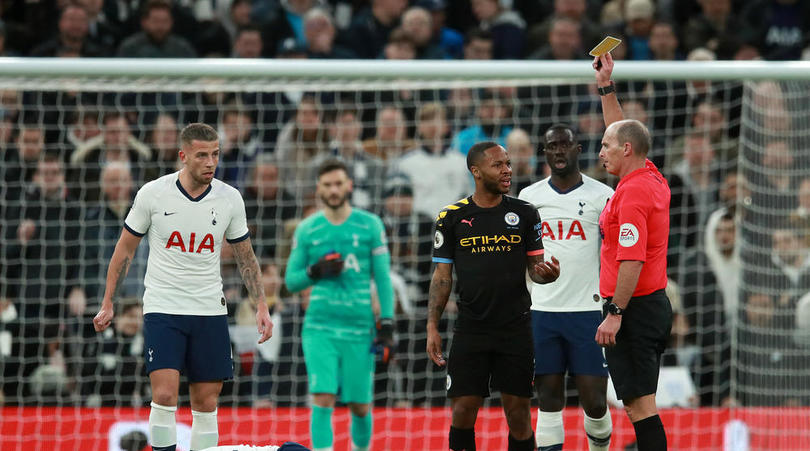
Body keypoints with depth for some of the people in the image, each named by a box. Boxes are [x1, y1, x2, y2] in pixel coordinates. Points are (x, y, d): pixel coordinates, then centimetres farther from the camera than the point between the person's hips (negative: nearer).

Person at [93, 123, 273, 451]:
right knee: (165, 396, -15)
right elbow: (125, 248, 4)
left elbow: (245, 256, 11)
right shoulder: (152, 194, -7)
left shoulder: (230, 199, -1)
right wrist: (108, 304, 4)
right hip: (162, 309, -2)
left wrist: (261, 306, 4)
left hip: (210, 312, 3)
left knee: (206, 404, 2)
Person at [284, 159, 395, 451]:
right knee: (323, 400, -13)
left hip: (359, 329, 0)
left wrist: (387, 326, -3)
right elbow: (291, 281, 10)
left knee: (360, 406, 5)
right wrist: (315, 271, -11)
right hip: (320, 329, 0)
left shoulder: (371, 225, 3)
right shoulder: (307, 230, 5)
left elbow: (383, 279, 3)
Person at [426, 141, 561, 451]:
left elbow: (535, 266, 10)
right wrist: (432, 327, -1)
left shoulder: (525, 213, 5)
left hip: (516, 329, 0)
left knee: (518, 414, 0)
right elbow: (442, 277, 6)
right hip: (470, 330, 0)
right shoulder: (452, 217, 3)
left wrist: (546, 273, -14)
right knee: (463, 411, -4)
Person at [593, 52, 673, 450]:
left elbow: (632, 260, -24)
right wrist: (606, 88, 30)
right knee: (642, 402, 12)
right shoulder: (653, 179, 10)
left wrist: (615, 313, -23)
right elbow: (623, 133, 28)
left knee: (639, 403, -11)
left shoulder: (633, 193, -17)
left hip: (634, 308, -10)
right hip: (656, 303, 10)